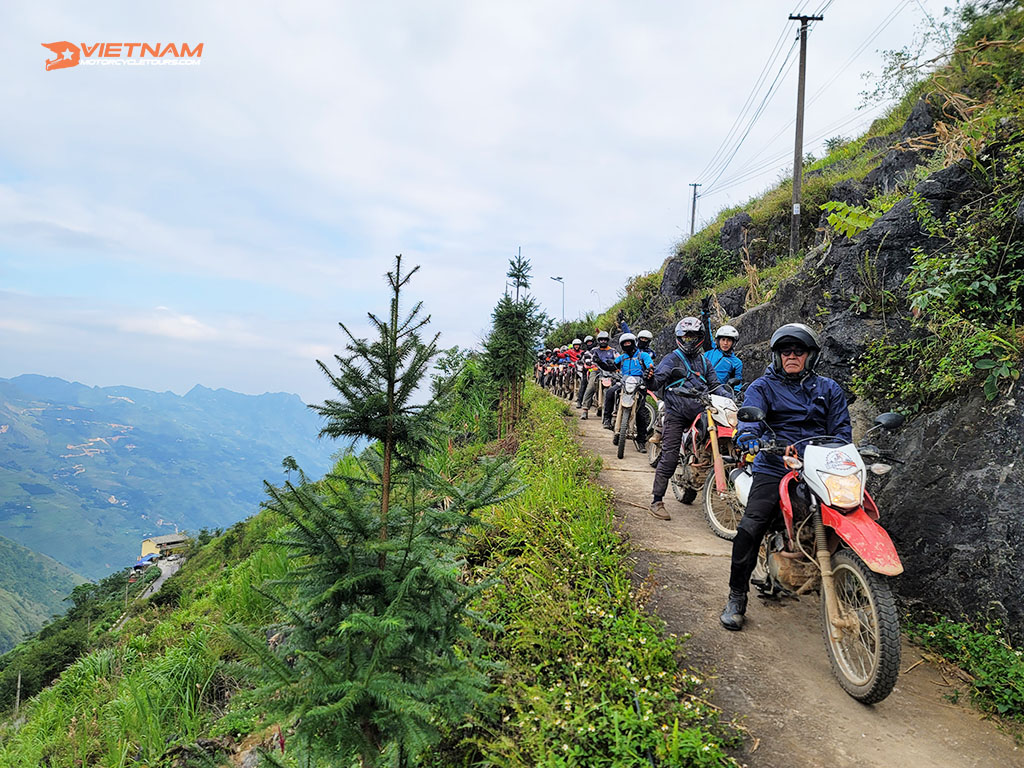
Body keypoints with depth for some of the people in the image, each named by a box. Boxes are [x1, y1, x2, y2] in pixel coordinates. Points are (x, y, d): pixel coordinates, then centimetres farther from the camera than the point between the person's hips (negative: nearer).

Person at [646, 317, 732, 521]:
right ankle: (657, 501, -6)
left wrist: (730, 397, 5)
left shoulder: (703, 361, 18)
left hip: (699, 413, 6)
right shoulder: (672, 359, 0)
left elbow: (714, 385, 22)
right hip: (676, 414, -6)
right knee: (669, 458, -10)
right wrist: (650, 378, -35)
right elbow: (657, 382, -12)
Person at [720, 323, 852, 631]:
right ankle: (737, 597, -4)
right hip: (775, 468, -3)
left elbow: (841, 430, 11)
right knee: (750, 528, -18)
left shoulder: (828, 389, 18)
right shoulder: (762, 387, 9)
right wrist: (750, 439, -33)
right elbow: (749, 416, -10)